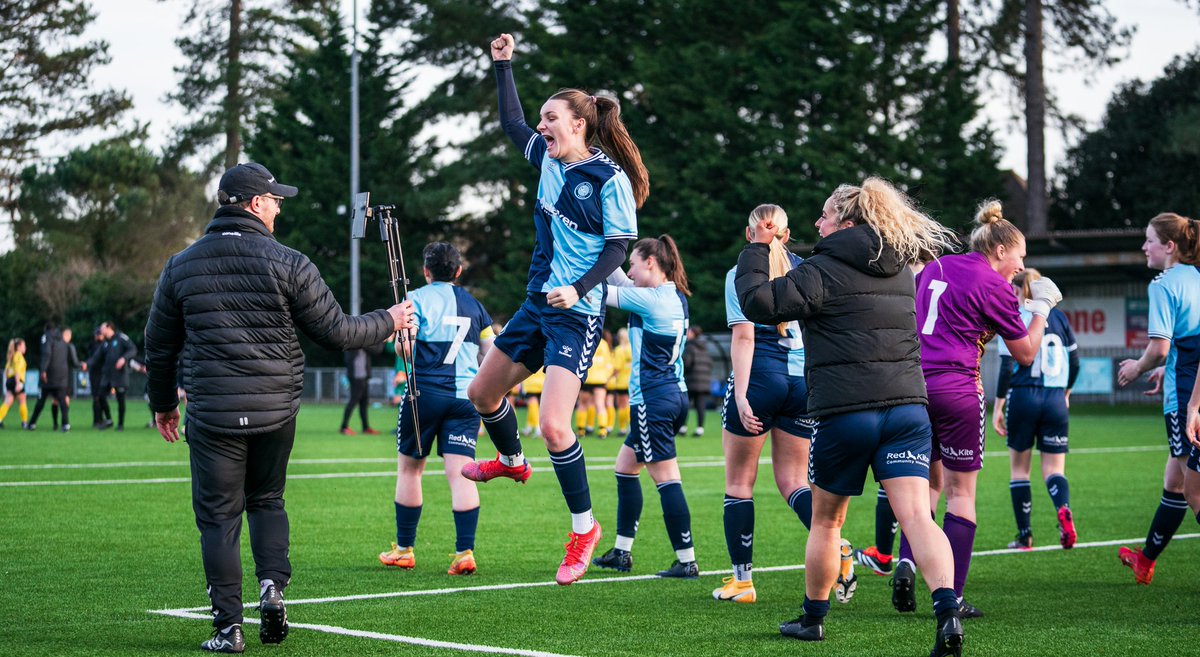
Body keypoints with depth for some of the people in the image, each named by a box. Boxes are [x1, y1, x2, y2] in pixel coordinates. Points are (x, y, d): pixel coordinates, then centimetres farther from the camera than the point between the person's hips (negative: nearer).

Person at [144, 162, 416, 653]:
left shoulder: (181, 266, 4)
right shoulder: (287, 264, -5)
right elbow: (336, 332, -3)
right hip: (276, 410, 0)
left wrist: (162, 403, 26)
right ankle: (273, 585, 1)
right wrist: (389, 322, 14)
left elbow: (160, 345, 12)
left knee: (218, 516, 6)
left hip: (212, 413, 0)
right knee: (267, 500, 21)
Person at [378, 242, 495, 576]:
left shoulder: (417, 298, -1)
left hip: (426, 393, -3)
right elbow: (491, 354, 15)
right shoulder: (473, 304, 12)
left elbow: (405, 347, -13)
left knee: (409, 468, 12)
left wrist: (398, 340, 10)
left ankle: (404, 549, 19)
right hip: (466, 395, 3)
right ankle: (465, 552, -15)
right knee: (460, 472, -4)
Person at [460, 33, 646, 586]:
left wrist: (579, 289, -25)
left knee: (553, 427, -16)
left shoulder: (610, 179, -14)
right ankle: (510, 460, 49)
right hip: (537, 303, 8)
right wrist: (503, 64, 18)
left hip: (576, 314, -8)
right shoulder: (548, 157, 7)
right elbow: (511, 123, 23)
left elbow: (618, 247, -13)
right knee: (482, 393, 19)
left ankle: (584, 526, 2)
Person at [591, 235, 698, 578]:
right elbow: (621, 284, 21)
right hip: (675, 395, 10)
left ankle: (687, 560, -6)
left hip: (653, 400, -10)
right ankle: (622, 552, 22)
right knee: (625, 466, 18)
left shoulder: (650, 299, -15)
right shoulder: (675, 297, 12)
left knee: (666, 478, -7)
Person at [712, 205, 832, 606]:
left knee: (739, 482, 9)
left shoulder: (742, 274, -3)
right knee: (794, 482, 10)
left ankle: (742, 580, 9)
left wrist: (741, 395, -14)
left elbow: (744, 337, -11)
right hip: (803, 382, 4)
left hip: (760, 378, -4)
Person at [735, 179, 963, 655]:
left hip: (843, 411, -4)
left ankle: (812, 618, 29)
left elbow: (759, 303, -13)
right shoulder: (901, 271, 16)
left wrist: (757, 249, 0)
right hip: (907, 407, 4)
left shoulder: (824, 271, -5)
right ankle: (947, 611, -28)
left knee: (826, 520, 15)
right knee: (916, 515, -8)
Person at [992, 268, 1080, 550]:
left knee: (1019, 468, 10)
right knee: (1054, 468, 5)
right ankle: (1063, 511, -27)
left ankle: (1025, 536, 10)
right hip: (1055, 400, 3)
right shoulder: (1058, 317, 8)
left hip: (1022, 398, -3)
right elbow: (1074, 362, 10)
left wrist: (997, 407, -5)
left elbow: (1007, 368, -10)